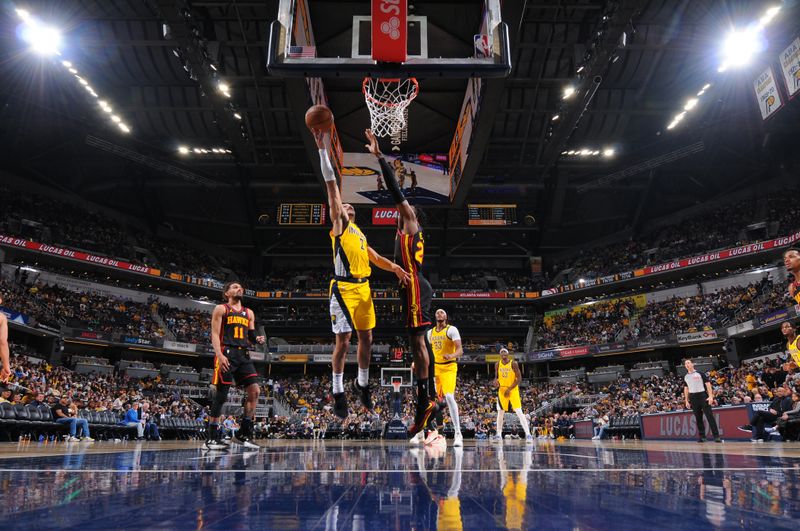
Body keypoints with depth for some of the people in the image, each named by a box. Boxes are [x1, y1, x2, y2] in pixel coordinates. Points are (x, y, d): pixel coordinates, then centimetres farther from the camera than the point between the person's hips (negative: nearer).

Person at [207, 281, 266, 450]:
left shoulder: (249, 313, 21)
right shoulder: (221, 309, 4)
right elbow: (215, 334, -5)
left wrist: (257, 339, -1)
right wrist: (219, 355, -19)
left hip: (243, 355, 6)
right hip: (226, 354, -5)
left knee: (255, 391, -6)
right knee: (220, 395, -4)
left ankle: (243, 434, 2)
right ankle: (212, 437, 7)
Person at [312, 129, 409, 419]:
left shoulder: (360, 234, 24)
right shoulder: (338, 224, 4)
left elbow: (376, 258, 23)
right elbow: (331, 184, -2)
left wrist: (396, 267, 3)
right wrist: (323, 148, -7)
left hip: (363, 288, 7)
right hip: (344, 288, -7)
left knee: (366, 338, 10)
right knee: (343, 341, -5)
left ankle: (362, 384, 28)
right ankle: (338, 392, 5)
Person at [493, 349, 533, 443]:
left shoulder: (513, 363, -11)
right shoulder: (497, 364, 2)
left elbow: (519, 378, -12)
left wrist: (510, 389, -17)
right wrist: (496, 381, -14)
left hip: (513, 390, -5)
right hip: (502, 390, 5)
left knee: (519, 412, -15)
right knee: (500, 412, 9)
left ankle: (528, 434, -17)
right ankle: (499, 434, 19)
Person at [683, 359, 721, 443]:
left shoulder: (700, 374, 0)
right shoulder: (685, 377, 12)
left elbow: (708, 384, -4)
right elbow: (686, 389, 18)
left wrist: (710, 396, -14)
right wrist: (686, 401, 12)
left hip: (703, 396, -4)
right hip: (693, 398, 4)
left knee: (710, 416, -7)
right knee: (698, 418, 6)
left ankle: (716, 436, -7)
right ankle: (701, 436, 12)